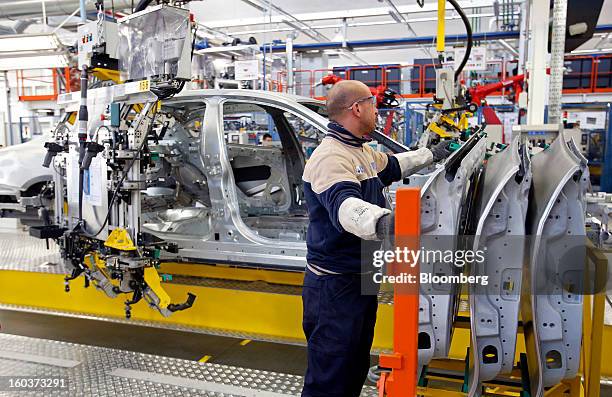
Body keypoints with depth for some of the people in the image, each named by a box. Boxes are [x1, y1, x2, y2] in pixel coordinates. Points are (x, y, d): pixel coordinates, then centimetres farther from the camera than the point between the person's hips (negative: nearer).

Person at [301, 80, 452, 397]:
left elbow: (391, 166, 33)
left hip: (361, 278, 10)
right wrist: (381, 221, -62)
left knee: (356, 369, 24)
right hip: (335, 285, -10)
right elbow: (344, 205, -42)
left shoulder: (361, 151, 12)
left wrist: (431, 154, 41)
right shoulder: (330, 157, -23)